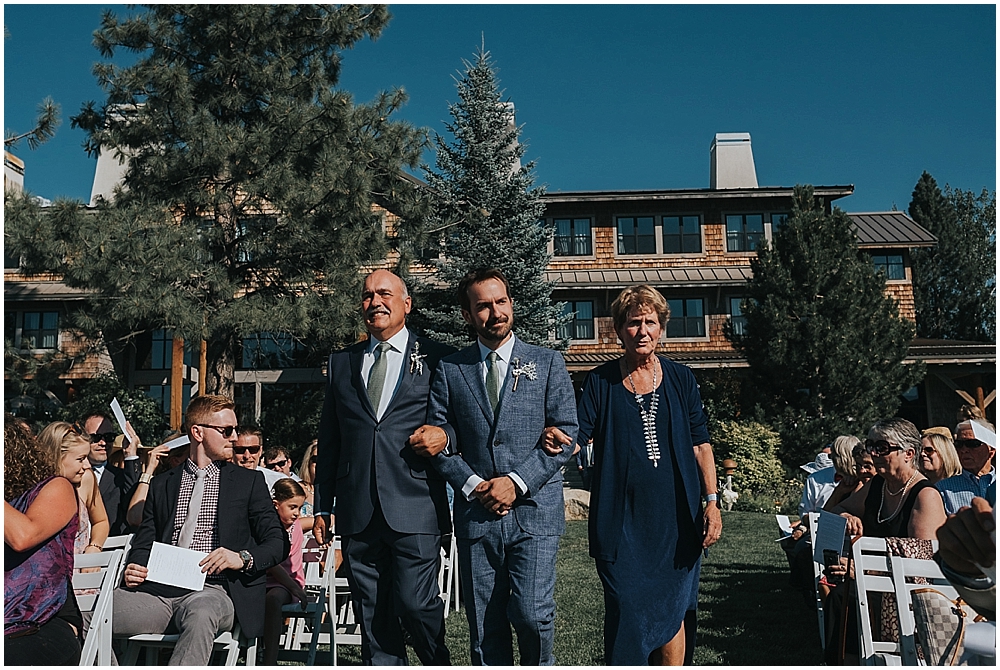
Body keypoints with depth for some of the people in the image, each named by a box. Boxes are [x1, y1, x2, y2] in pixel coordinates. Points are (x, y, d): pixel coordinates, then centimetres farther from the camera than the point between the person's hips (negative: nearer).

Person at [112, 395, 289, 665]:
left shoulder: (249, 482, 13)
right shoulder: (162, 484, 21)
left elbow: (278, 542, 8)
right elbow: (145, 540, 21)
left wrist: (243, 558, -12)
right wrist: (134, 567, -2)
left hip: (213, 590, -2)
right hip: (160, 590, 3)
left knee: (200, 614, -38)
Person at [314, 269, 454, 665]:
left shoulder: (437, 359, 4)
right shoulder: (341, 363, 14)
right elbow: (328, 441, 16)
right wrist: (322, 507, 14)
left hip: (414, 510, -3)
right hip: (357, 513, 4)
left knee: (414, 603, -6)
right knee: (372, 616, 8)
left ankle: (438, 662, 22)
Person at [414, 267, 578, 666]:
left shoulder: (547, 363, 6)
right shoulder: (450, 370, 9)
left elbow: (566, 435, -1)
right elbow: (439, 440, 6)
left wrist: (516, 482, -10)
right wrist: (472, 484, -8)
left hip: (535, 510, -2)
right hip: (475, 514, 2)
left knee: (531, 614, -10)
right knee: (485, 626, 7)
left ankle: (540, 663, 19)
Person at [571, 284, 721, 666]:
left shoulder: (681, 379, 7)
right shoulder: (600, 382, 2)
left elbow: (700, 445, 8)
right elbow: (577, 440, -5)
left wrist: (712, 501, 0)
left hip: (676, 518, 2)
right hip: (621, 522, -1)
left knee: (674, 614, 7)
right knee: (626, 617, 0)